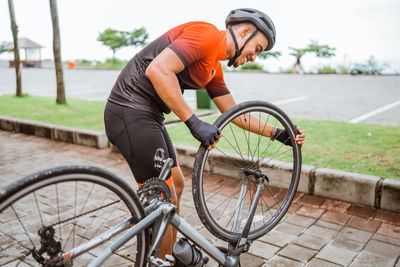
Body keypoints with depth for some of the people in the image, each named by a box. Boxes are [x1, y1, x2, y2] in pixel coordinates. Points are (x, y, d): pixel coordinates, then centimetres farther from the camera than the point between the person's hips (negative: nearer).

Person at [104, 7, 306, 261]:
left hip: (147, 116, 11)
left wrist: (279, 133, 19)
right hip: (131, 113, -10)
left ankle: (171, 253, 39)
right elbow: (158, 70, -27)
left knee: (177, 186, 21)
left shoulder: (214, 69, 16)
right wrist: (195, 123, -25)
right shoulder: (207, 34, -13)